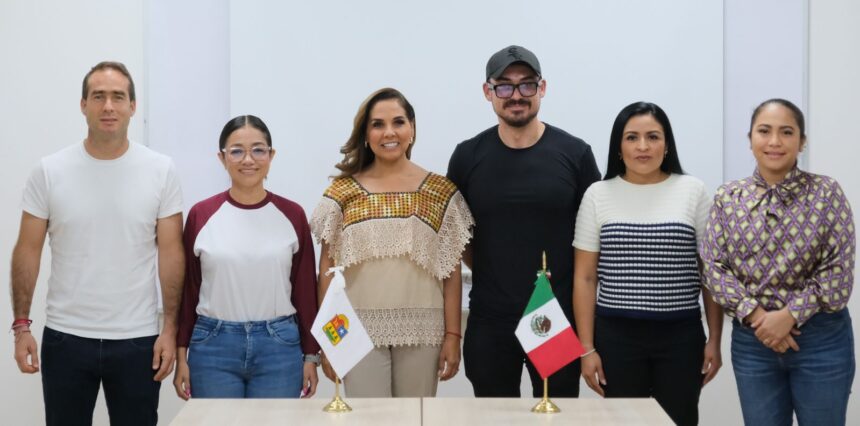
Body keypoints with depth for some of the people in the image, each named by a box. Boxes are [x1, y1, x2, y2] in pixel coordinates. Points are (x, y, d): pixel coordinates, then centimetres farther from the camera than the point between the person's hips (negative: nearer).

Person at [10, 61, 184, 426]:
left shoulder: (160, 170, -3)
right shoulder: (49, 171, -2)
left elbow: (171, 253, -1)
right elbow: (28, 250, 2)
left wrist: (170, 328, -5)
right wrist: (21, 325, -4)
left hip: (137, 340, 0)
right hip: (65, 338, 1)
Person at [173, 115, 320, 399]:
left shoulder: (292, 215, 2)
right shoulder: (201, 215, 0)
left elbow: (305, 290, 5)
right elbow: (187, 289, 5)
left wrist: (311, 355, 3)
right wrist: (181, 356, 2)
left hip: (279, 346, 0)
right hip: (213, 346, 0)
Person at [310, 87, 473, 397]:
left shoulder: (441, 192, 3)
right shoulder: (342, 192, 3)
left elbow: (452, 270, 4)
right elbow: (327, 267, 3)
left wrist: (453, 334, -1)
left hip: (421, 332, 1)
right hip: (360, 331, -1)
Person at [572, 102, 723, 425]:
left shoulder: (692, 191, 2)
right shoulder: (598, 195, 2)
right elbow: (585, 277, 3)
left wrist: (714, 339, 2)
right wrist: (587, 348, -1)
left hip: (681, 335, 0)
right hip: (616, 335, 0)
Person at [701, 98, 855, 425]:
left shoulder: (826, 193, -4)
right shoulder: (727, 198, 3)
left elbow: (838, 272, -8)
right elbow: (713, 268, -1)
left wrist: (788, 315, -15)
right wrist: (755, 314, -13)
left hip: (821, 339, -2)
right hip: (752, 339, 2)